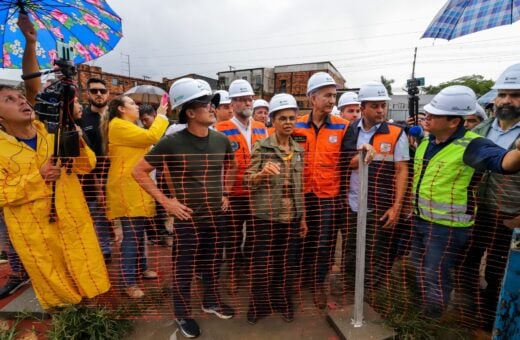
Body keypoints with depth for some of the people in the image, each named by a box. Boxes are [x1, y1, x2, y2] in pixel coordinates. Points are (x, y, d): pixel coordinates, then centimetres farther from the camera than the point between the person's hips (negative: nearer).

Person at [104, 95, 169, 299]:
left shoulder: (128, 127, 22)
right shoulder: (118, 126, -12)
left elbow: (145, 140, 21)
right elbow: (151, 137, -20)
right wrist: (161, 115, -9)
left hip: (136, 187, 11)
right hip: (127, 188, -11)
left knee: (139, 231, 17)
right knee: (131, 234, -8)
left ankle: (141, 268, 31)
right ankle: (129, 282, 1)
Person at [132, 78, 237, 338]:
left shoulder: (221, 140, -1)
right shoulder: (172, 142, -16)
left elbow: (230, 166, 20)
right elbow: (139, 171, -9)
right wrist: (165, 201, -13)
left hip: (216, 217, 5)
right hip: (188, 219, -4)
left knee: (212, 264, 21)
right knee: (184, 270, 12)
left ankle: (211, 301, 46)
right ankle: (183, 314, 36)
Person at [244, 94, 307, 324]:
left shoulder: (298, 150, 7)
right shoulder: (261, 147, -6)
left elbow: (300, 187, 12)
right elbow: (248, 181, -8)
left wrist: (303, 217, 12)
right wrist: (263, 172, -29)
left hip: (291, 216, 4)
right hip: (266, 215, -4)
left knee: (287, 262, 14)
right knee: (262, 262, 7)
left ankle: (283, 303, 35)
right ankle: (258, 306, 28)